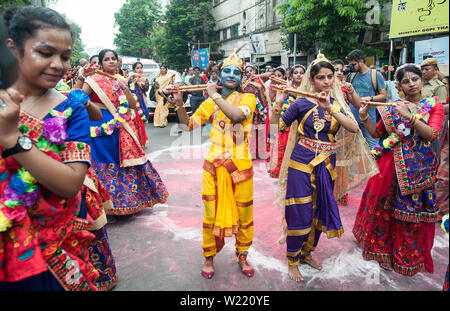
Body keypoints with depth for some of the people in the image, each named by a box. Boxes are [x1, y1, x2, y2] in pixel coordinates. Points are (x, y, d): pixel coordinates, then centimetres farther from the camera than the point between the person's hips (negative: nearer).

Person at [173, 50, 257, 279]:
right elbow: (188, 125, 6)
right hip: (214, 165, 2)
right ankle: (209, 257, 27)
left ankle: (242, 255, 32)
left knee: (244, 213, 9)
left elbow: (238, 114, -22)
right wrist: (179, 104, -8)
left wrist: (215, 95, -14)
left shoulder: (247, 98, 1)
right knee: (211, 212, 6)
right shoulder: (210, 102, 9)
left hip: (240, 165, -1)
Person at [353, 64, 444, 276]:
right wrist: (364, 117, -13)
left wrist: (409, 116, -22)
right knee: (383, 206, 9)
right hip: (391, 165, 2)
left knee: (411, 210, 4)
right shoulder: (393, 107, 7)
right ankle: (381, 246, 32)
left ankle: (406, 257, 24)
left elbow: (432, 134, -13)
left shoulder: (434, 106, 2)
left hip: (418, 168, -2)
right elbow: (376, 133, 2)